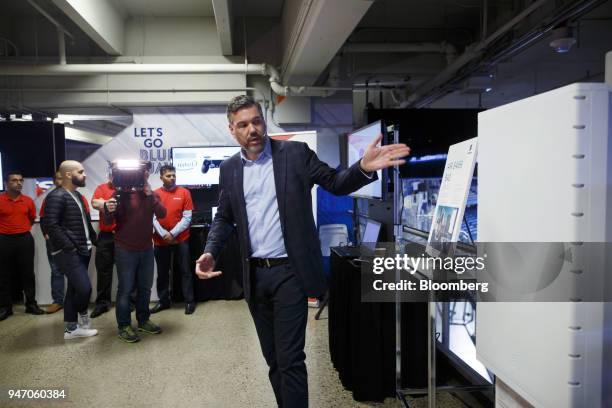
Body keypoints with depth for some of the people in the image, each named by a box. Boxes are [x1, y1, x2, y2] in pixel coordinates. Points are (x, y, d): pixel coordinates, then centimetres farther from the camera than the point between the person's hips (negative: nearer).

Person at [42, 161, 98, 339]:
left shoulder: (77, 195, 16)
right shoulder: (57, 196, -14)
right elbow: (50, 225, -21)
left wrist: (94, 240, 14)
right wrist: (70, 247, -20)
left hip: (82, 251, 9)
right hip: (68, 252, -9)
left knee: (74, 288, 13)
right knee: (84, 288, -12)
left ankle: (71, 328, 21)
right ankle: (83, 316, 16)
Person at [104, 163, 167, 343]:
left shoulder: (151, 194, 4)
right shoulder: (121, 193, -9)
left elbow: (162, 214, -11)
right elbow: (109, 221, -12)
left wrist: (149, 194, -21)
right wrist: (109, 211, -35)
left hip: (146, 249, 5)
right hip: (125, 250, -4)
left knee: (145, 287, 13)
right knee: (125, 289, 1)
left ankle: (143, 320, 27)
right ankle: (124, 326, 11)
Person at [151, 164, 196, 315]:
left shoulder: (184, 192, -2)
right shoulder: (155, 194, 3)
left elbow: (187, 218, -6)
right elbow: (153, 218, -2)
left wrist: (173, 233, -13)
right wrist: (163, 234, -16)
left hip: (181, 239, -2)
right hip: (160, 240, 2)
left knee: (185, 271, 3)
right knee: (162, 272, 12)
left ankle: (189, 301, 11)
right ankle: (163, 301, 25)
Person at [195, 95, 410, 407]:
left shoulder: (296, 153, -3)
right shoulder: (229, 169, 7)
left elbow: (335, 183, -1)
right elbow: (224, 217, 14)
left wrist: (364, 168, -22)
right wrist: (210, 252, -3)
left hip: (289, 272, -4)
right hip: (255, 275, 4)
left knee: (290, 359, -3)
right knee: (273, 358, 17)